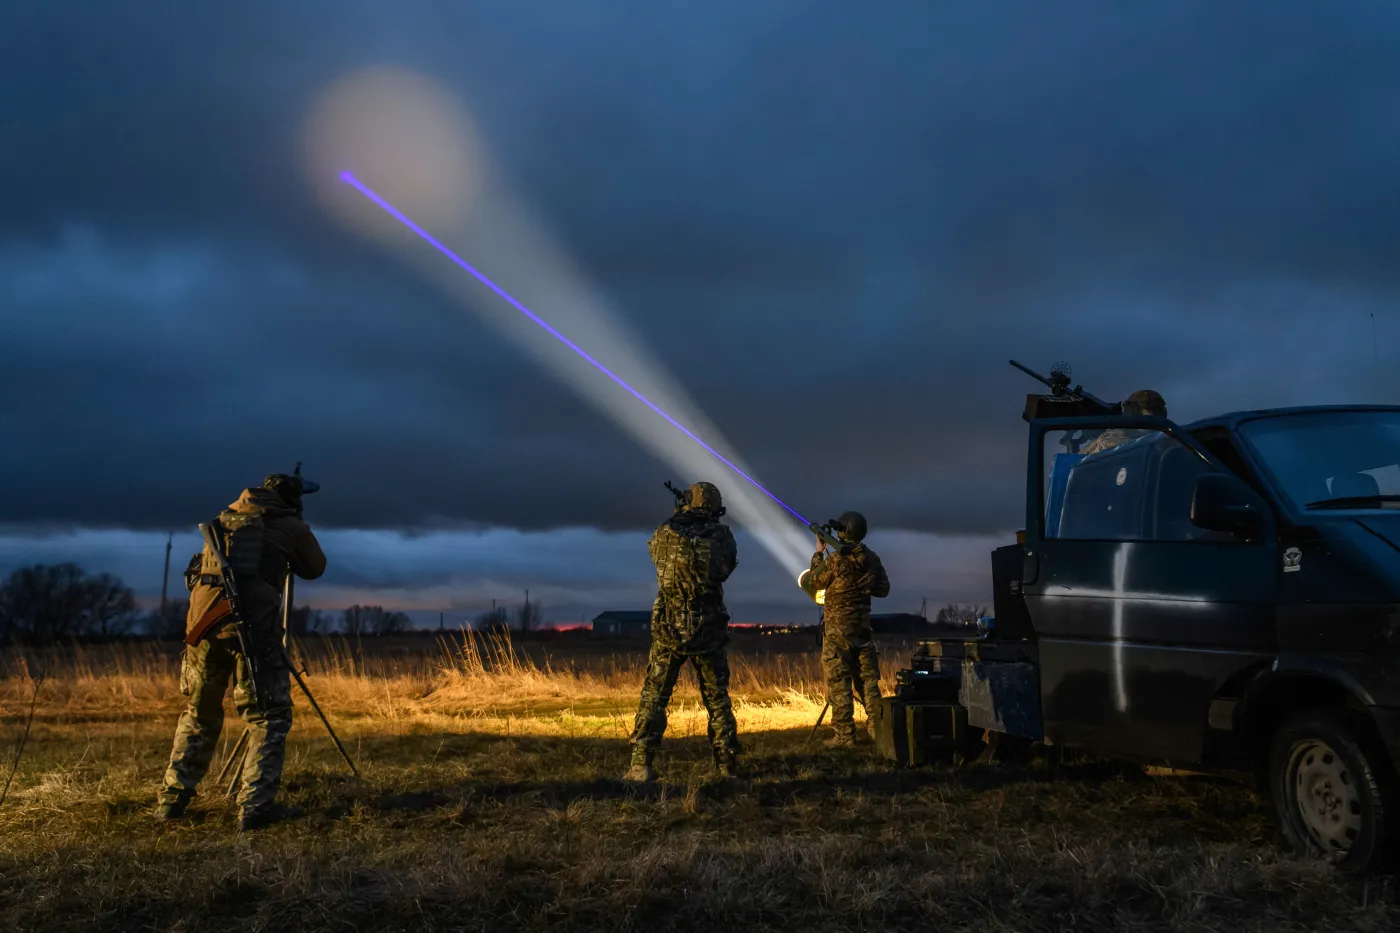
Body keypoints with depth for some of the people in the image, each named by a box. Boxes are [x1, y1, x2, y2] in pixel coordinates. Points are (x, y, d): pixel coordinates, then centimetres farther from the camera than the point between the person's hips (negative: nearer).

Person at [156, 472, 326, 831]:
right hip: (253, 627, -5)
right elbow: (315, 568, 22)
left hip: (204, 622, 5)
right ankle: (255, 806, -3)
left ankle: (172, 800, 24)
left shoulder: (225, 518, 20)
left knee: (199, 714, 21)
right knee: (269, 717, 5)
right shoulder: (290, 527, 7)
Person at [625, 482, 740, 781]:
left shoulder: (666, 532, -3)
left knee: (654, 696, 6)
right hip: (709, 629, 0)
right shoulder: (722, 535, -5)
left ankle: (641, 765, 0)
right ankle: (728, 763, 15)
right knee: (717, 698, 12)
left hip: (668, 628, 0)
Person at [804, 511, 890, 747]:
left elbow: (814, 582, 0)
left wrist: (818, 553, 10)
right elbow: (883, 589, 12)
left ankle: (844, 734, -2)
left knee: (838, 681, -1)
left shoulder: (836, 559, -16)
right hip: (863, 626, 5)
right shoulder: (872, 559, 2)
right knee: (867, 678, 11)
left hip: (837, 628, -5)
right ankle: (878, 728, 11)